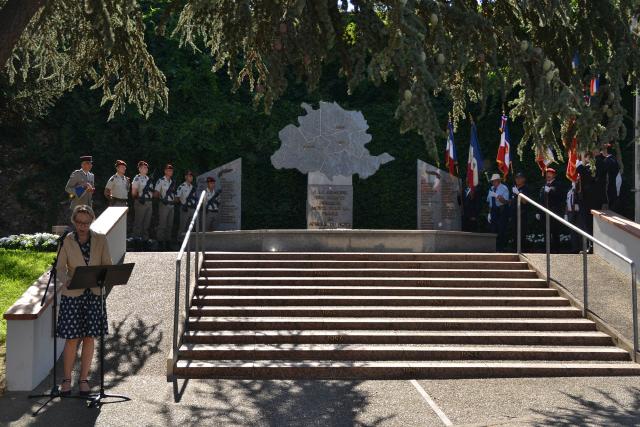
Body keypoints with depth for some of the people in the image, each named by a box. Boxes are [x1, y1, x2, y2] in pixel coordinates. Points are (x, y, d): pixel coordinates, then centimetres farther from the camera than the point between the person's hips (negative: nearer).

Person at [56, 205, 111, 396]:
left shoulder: (100, 240, 3)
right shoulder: (66, 241, -2)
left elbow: (107, 264, 2)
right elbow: (61, 267, -4)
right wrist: (66, 280, -25)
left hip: (94, 294, 2)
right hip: (72, 294, -2)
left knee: (89, 337, 4)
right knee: (72, 339, -2)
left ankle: (83, 379, 17)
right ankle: (66, 379, 13)